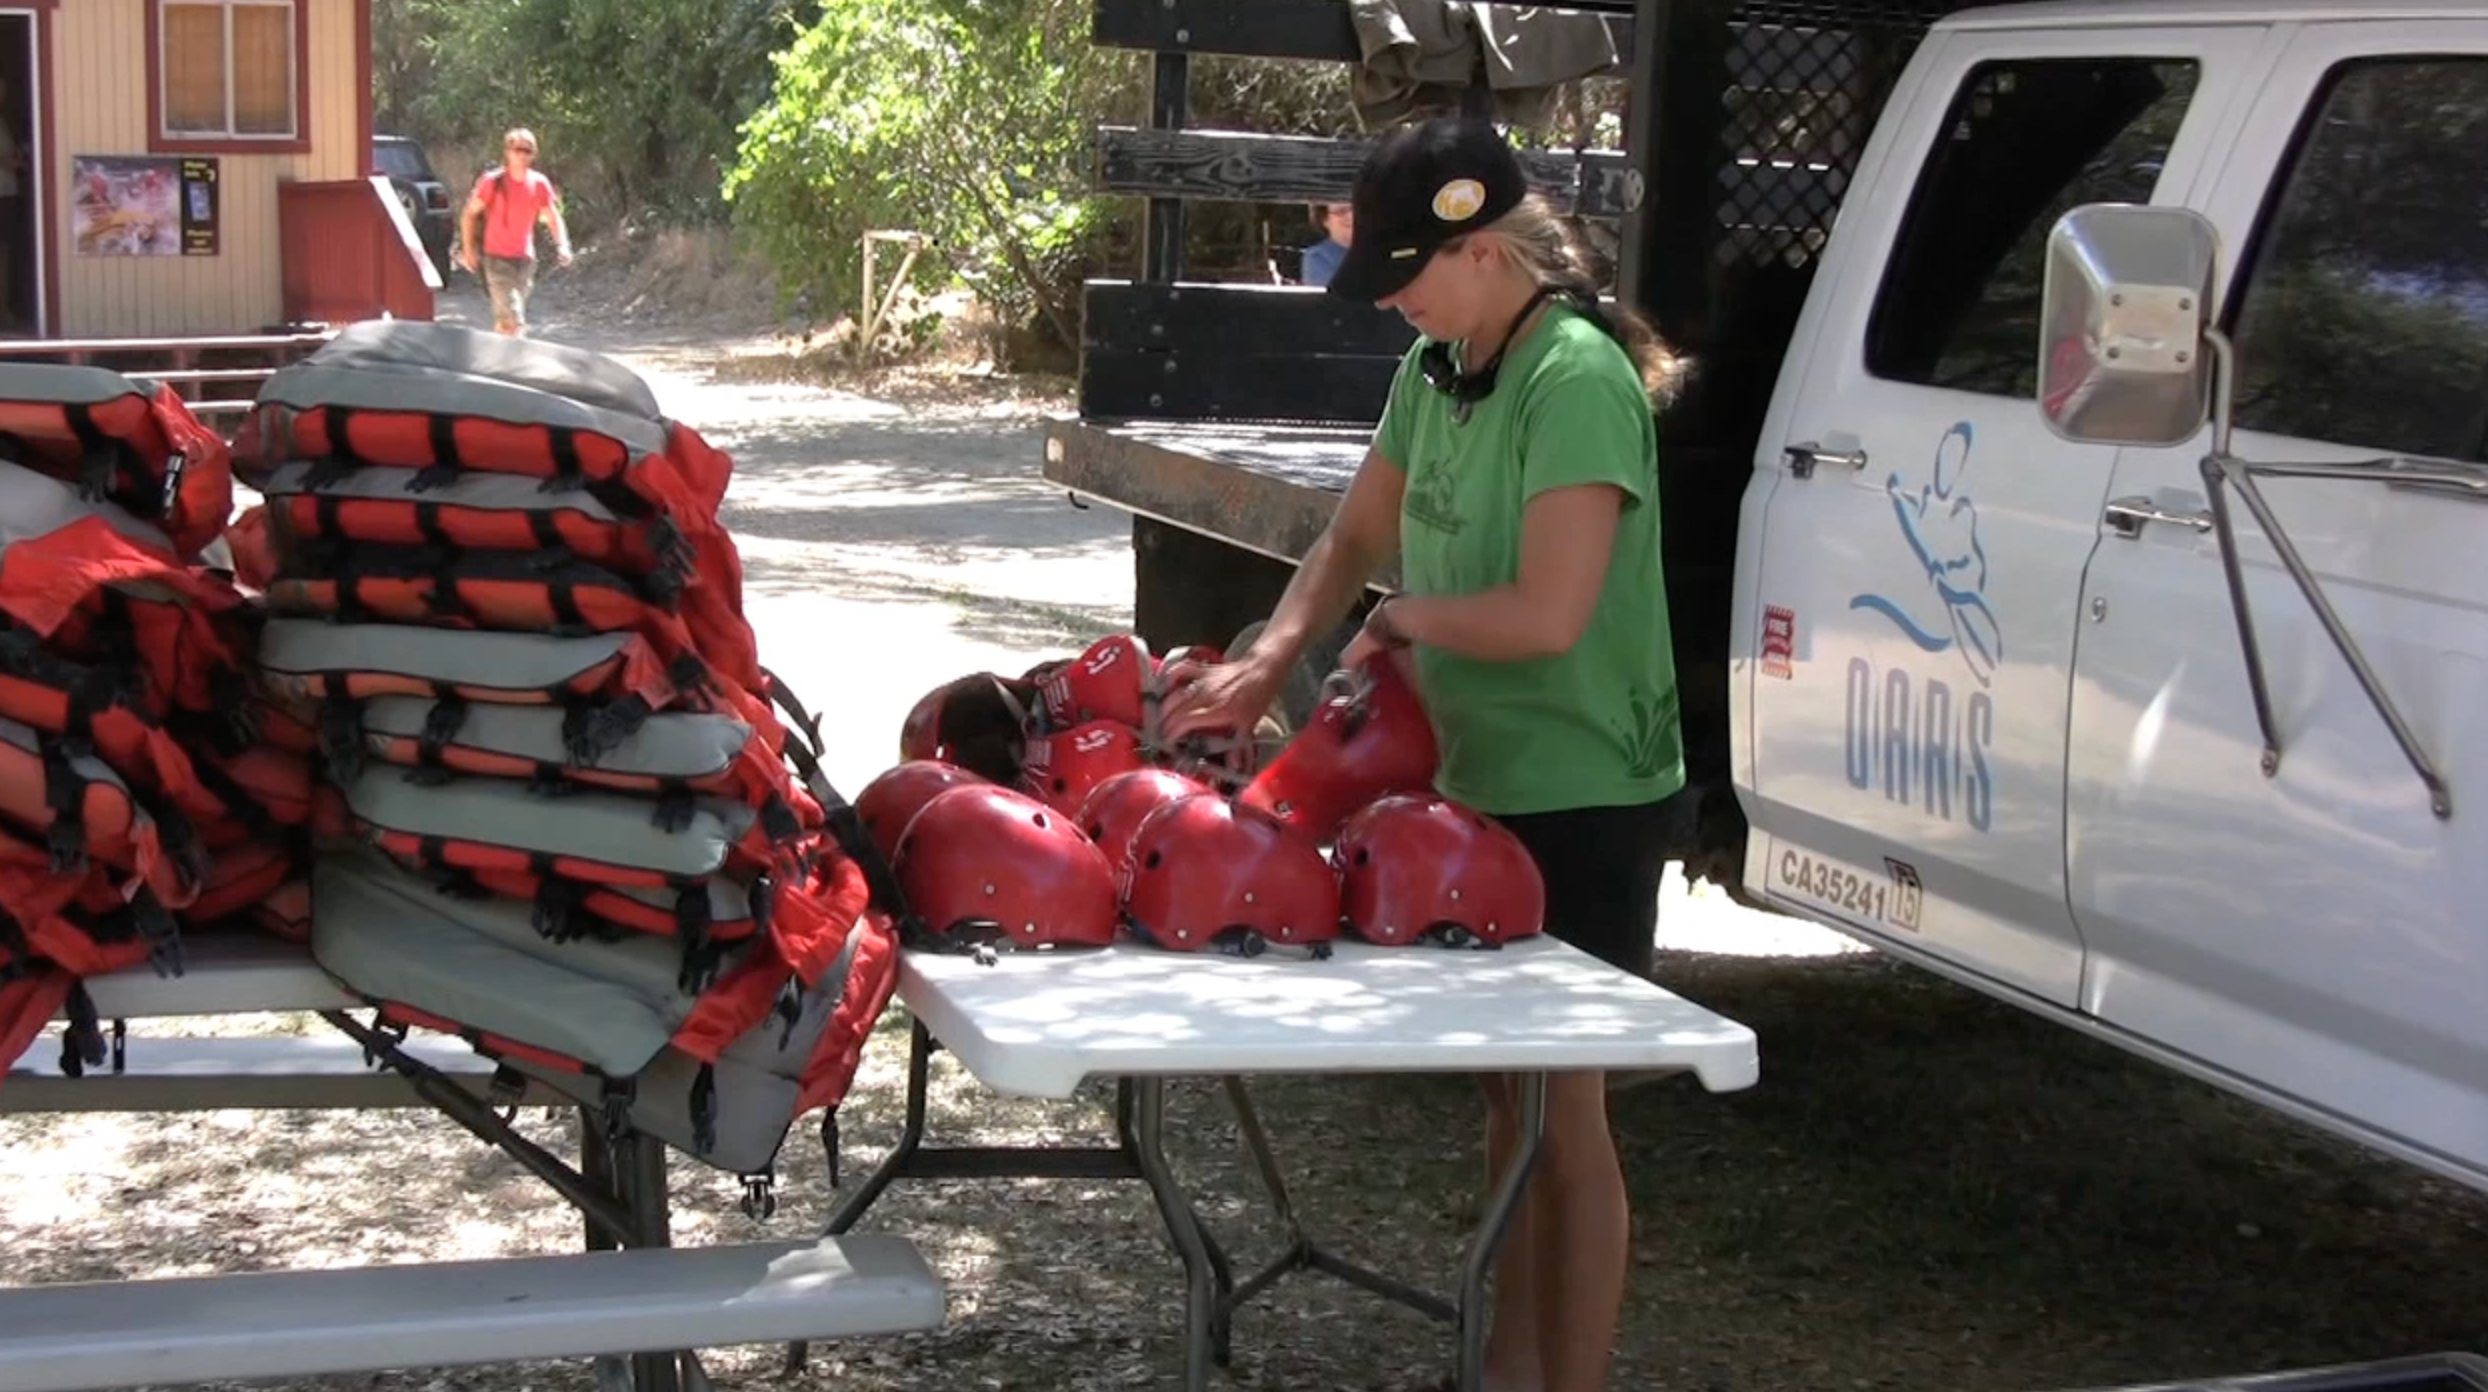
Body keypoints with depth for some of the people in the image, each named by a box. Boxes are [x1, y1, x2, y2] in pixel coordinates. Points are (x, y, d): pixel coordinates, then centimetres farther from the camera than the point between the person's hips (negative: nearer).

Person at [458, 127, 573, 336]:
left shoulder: (539, 184, 2)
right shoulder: (493, 182, -9)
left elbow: (553, 218, 10)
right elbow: (469, 215, -1)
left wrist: (562, 245, -8)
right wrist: (468, 251, -4)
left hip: (524, 260, 5)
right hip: (497, 259, -4)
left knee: (505, 321, 15)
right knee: (514, 323, -16)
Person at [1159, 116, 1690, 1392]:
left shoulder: (1577, 381, -21)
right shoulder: (1434, 370, 6)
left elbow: (1548, 614, -28)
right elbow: (1354, 540, 13)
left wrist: (1404, 618, -11)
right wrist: (1265, 664, -3)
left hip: (1579, 806, -9)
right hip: (1479, 789, 9)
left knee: (1561, 1106, 2)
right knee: (1504, 1095, 17)